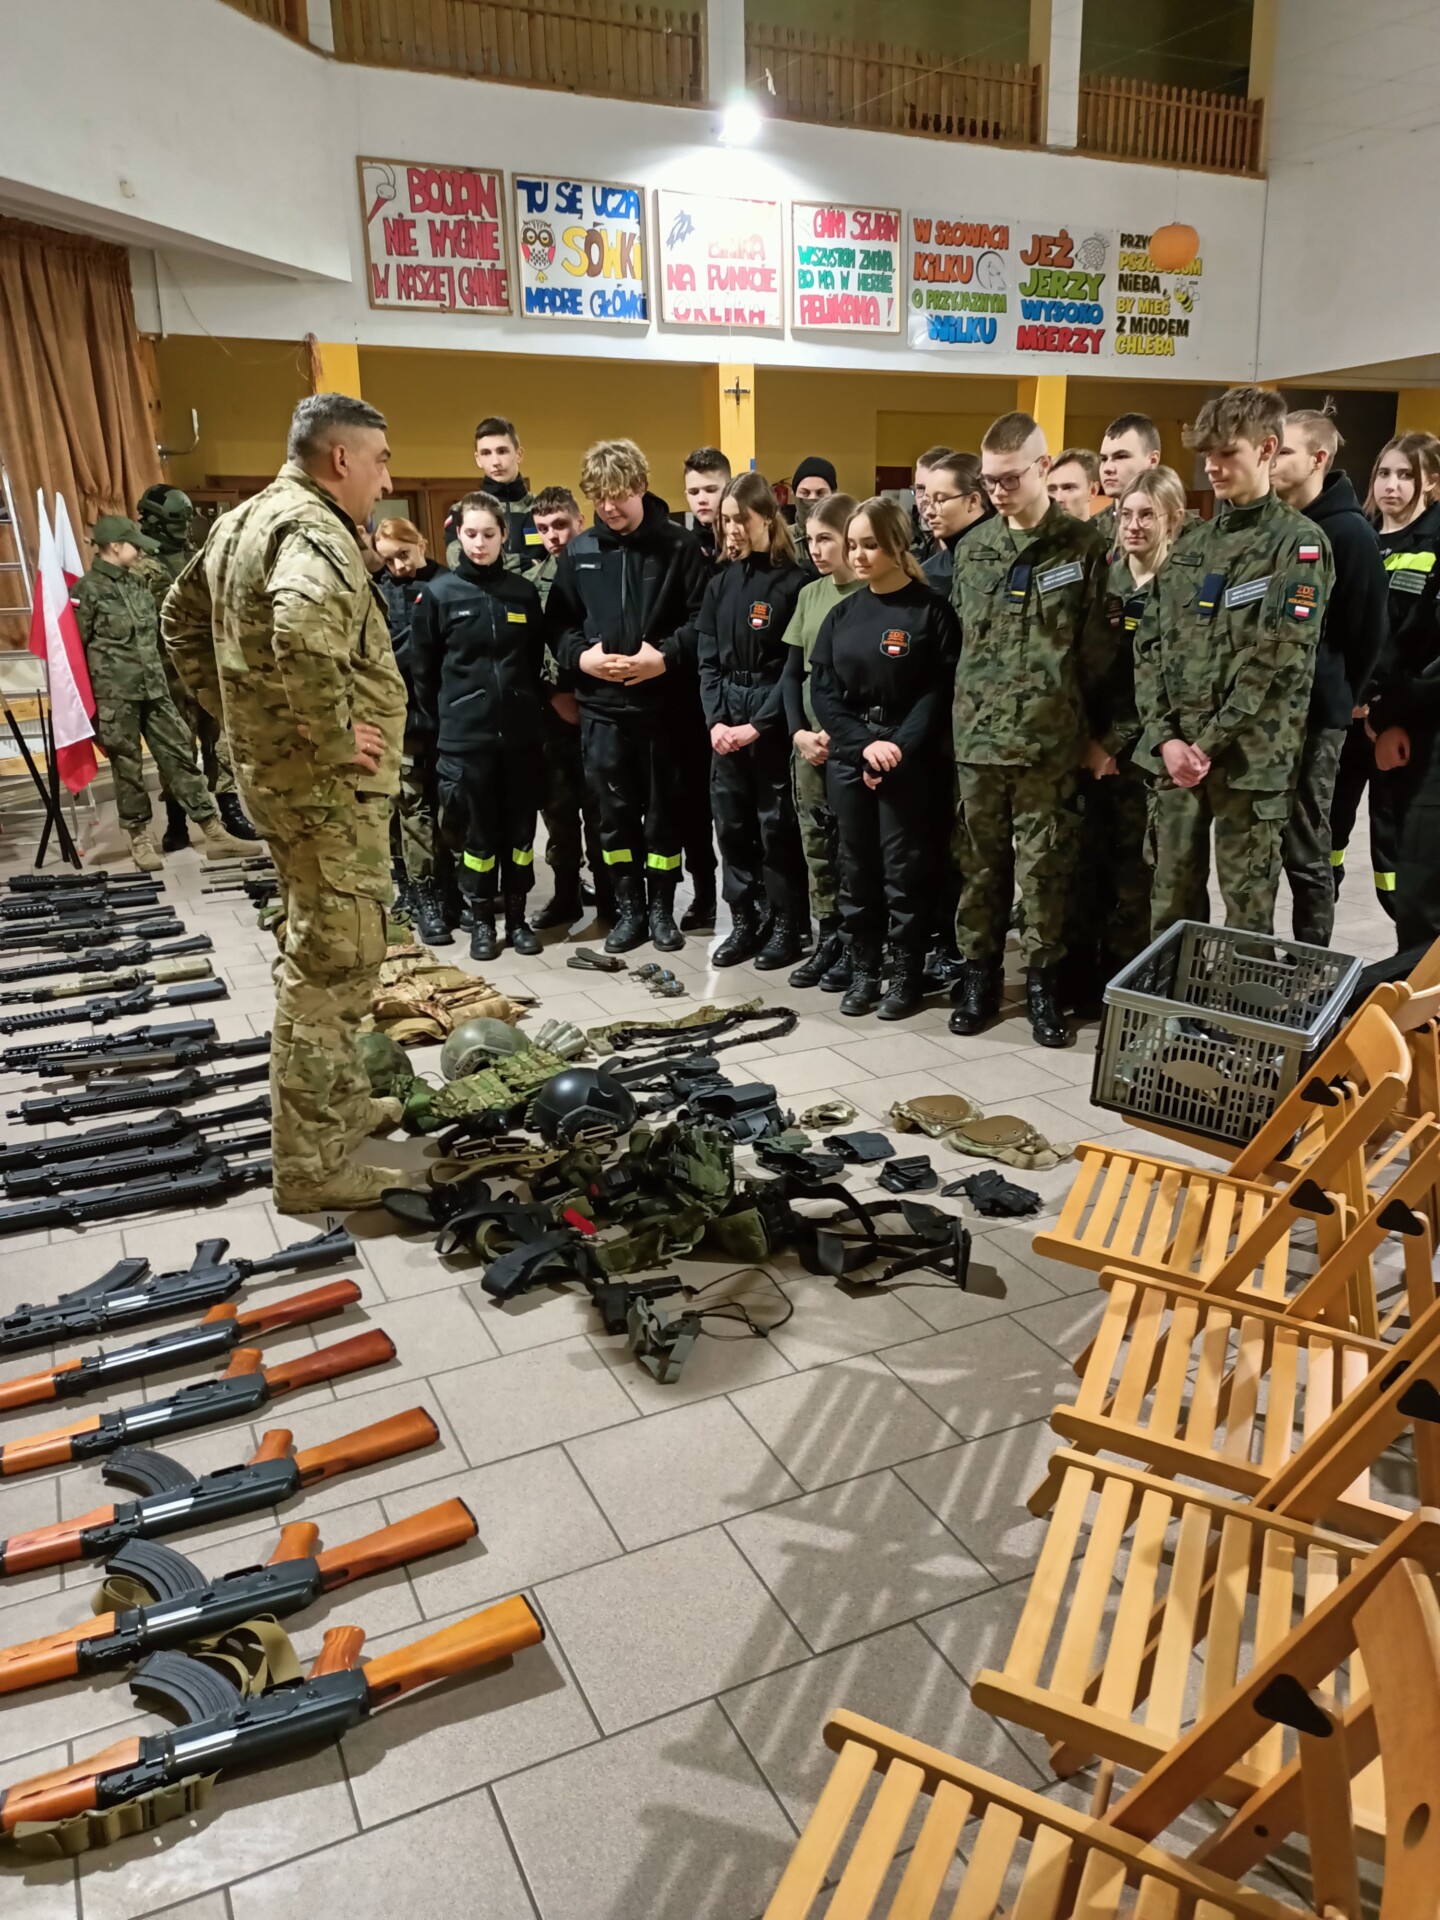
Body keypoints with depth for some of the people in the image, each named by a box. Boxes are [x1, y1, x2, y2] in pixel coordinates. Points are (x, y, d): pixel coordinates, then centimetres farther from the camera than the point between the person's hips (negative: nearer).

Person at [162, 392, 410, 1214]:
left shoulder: (242, 522, 13)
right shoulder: (314, 533, -19)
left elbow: (183, 618, 24)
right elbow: (303, 634, -40)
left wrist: (236, 708, 18)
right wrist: (334, 736, -27)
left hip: (277, 771, 10)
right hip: (329, 786, -10)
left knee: (326, 955, 22)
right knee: (332, 967, -3)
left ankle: (343, 1101, 37)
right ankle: (311, 1164, 7)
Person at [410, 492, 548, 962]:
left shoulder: (523, 592, 5)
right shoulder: (438, 593, -3)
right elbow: (422, 668, 1)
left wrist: (531, 712, 9)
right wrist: (437, 726, 1)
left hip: (520, 734, 2)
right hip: (465, 737, -2)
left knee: (520, 829, 9)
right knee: (476, 831, 5)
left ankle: (517, 917, 22)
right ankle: (482, 920, 19)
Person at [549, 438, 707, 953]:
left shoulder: (679, 546, -1)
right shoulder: (578, 552, 7)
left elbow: (703, 617, -4)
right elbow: (558, 621, 9)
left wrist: (665, 657, -17)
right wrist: (580, 657, -9)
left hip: (663, 700, -2)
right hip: (600, 702, 2)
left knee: (664, 808, 6)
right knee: (614, 810, 7)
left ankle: (661, 907, 20)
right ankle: (628, 908, 20)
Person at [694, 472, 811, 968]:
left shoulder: (792, 582, -7)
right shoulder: (720, 583, 10)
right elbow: (707, 658, 8)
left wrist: (758, 724, -15)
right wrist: (715, 719, -5)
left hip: (772, 719, -5)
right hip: (726, 720, 5)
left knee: (777, 824, 0)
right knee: (730, 823, 8)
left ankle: (786, 925, 12)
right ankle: (745, 921, 19)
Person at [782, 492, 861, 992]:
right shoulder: (809, 594, 11)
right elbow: (791, 672, 13)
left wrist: (840, 734, -14)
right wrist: (799, 731, -1)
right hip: (808, 743, 6)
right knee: (816, 847, 8)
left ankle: (853, 946, 11)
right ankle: (827, 940, 19)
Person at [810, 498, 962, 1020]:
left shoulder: (930, 611, -3)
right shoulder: (842, 614, 10)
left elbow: (940, 690, -9)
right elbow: (822, 689, 3)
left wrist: (900, 749, -17)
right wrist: (863, 745, -10)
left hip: (908, 758, -4)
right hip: (847, 756, 4)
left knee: (903, 867, 0)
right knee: (856, 866, 8)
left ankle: (907, 974, 12)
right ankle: (862, 970, 19)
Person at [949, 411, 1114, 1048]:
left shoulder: (1083, 546, -1)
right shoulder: (973, 548, 10)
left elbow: (1098, 652, -1)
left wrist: (1094, 731, -1)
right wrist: (962, 714, 10)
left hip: (1049, 739, -3)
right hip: (977, 737, 3)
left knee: (1044, 867, 5)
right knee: (980, 863, 11)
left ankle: (1042, 980, 18)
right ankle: (979, 973, 24)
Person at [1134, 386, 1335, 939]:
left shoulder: (1298, 542, -2)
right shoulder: (1191, 543, 14)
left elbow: (1276, 658, -12)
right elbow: (1149, 646, 8)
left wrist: (1209, 741, -15)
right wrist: (1165, 737, -6)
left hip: (1250, 758, -5)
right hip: (1174, 754, 5)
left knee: (1247, 915, 1)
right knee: (1170, 904, 10)